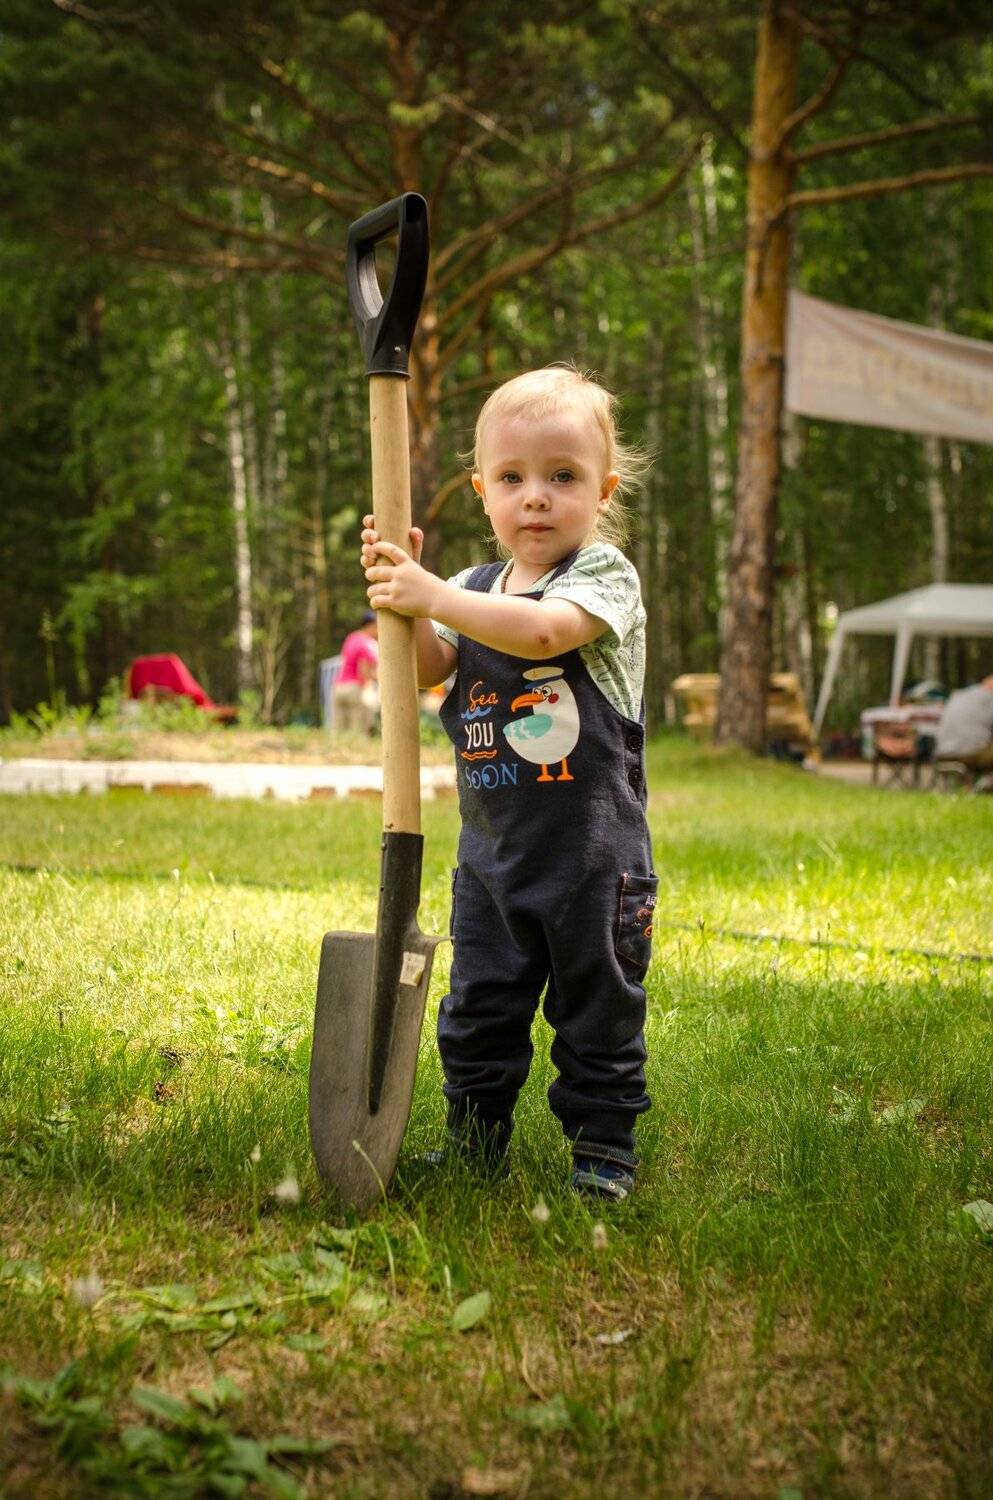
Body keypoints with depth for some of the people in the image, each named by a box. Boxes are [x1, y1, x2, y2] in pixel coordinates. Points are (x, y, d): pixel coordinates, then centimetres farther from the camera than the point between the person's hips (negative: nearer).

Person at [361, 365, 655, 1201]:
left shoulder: (604, 575, -9)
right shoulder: (476, 589, 11)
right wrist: (398, 586, -9)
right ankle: (475, 1138, 25)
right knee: (479, 1005, 12)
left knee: (597, 1007, 6)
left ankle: (604, 1147, 18)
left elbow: (541, 630, -28)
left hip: (591, 852, -5)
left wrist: (431, 594, -28)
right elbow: (425, 671, 3)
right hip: (491, 849, 6)